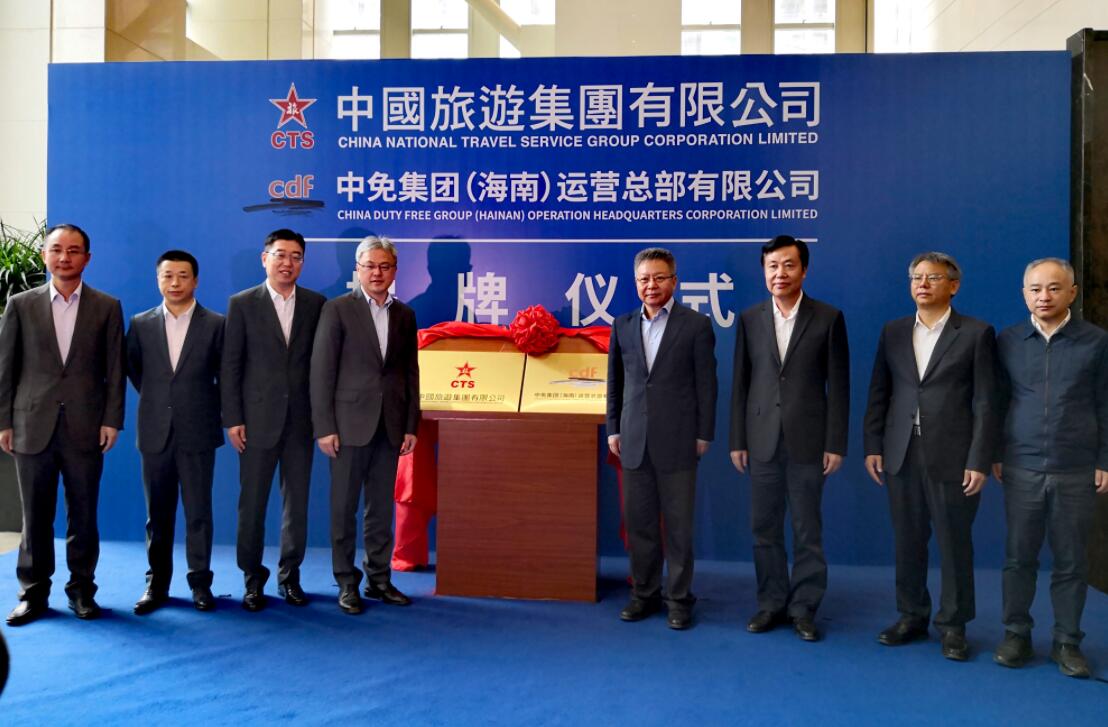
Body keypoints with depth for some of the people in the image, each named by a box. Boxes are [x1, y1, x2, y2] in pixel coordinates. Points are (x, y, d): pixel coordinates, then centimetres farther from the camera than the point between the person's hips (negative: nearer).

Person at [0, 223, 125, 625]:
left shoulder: (107, 307, 5)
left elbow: (114, 369, 3)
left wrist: (112, 420, -3)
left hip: (85, 428, -1)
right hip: (33, 427, 1)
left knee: (83, 514, 6)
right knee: (35, 516, 8)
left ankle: (82, 590, 19)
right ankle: (33, 593, 21)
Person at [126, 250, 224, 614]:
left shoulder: (215, 324, -2)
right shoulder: (141, 324, 5)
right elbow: (132, 368, 18)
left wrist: (211, 409, 6)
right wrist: (155, 397, 13)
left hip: (198, 433, -2)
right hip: (155, 432, 2)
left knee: (198, 512, 4)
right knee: (158, 513, 10)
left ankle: (200, 582, 14)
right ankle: (157, 583, 20)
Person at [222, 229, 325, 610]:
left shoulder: (316, 304, 6)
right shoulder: (242, 303, 1)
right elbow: (230, 365, -1)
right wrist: (233, 419, -6)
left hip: (301, 420, 2)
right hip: (258, 420, -2)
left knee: (297, 502, 8)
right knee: (252, 503, 5)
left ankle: (289, 576, 21)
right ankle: (253, 579, 19)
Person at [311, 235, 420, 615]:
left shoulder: (404, 314, 10)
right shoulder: (337, 309, -3)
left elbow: (411, 373, 10)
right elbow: (321, 371, -7)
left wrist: (411, 426, 5)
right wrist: (324, 427, -11)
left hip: (390, 426, 4)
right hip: (350, 423, -4)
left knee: (382, 508, 11)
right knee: (344, 508, 5)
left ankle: (379, 579, 22)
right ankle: (347, 583, 17)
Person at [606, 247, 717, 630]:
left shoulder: (696, 325, -3)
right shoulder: (623, 325, 8)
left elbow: (706, 384, -2)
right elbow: (615, 382, 12)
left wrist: (704, 435, -4)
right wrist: (613, 429, 9)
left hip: (677, 442, -4)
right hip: (635, 441, 4)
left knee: (678, 525, 5)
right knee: (639, 522, 10)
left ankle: (679, 599, 17)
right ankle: (644, 593, 24)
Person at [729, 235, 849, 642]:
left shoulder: (828, 318, -1)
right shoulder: (750, 319, 6)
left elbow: (838, 386, -2)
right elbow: (740, 383, 6)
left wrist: (836, 444, -6)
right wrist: (737, 440, 3)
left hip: (808, 441, -2)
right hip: (762, 440, 2)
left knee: (807, 530, 7)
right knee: (764, 528, 9)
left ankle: (804, 607, 20)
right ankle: (771, 603, 23)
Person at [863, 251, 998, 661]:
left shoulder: (976, 333, -1)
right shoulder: (893, 332, 9)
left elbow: (985, 403, -5)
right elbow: (878, 393, 9)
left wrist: (979, 461, -9)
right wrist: (872, 446, 3)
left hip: (952, 458, -3)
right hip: (901, 456, 3)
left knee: (954, 545, 6)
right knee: (908, 542, 11)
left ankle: (953, 625, 20)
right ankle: (912, 616, 25)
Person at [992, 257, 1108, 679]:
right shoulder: (1007, 342, 3)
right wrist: (994, 455, 7)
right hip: (1021, 469, 1)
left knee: (1071, 561, 8)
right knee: (1019, 556, 7)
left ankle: (1067, 642, 20)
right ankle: (1016, 635, 19)